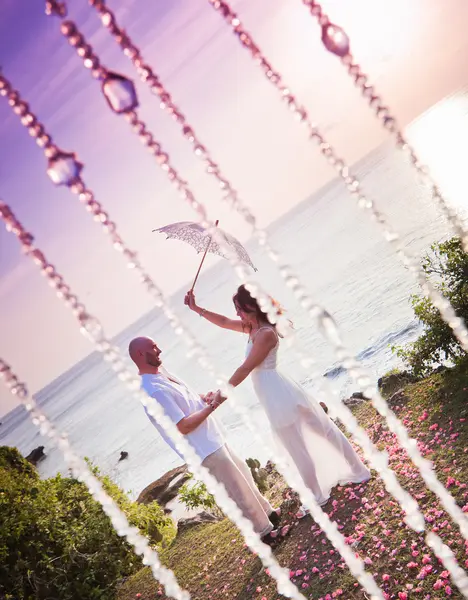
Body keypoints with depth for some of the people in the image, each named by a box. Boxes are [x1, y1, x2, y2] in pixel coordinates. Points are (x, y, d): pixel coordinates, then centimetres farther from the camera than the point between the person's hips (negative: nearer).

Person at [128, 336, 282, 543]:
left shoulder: (161, 373, 3)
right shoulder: (154, 391, -28)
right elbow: (183, 427, -27)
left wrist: (203, 399, -1)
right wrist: (213, 405, -22)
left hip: (212, 439, 10)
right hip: (206, 449, -10)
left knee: (243, 475, 25)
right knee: (240, 491, 6)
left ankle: (267, 511, 44)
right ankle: (264, 531, 25)